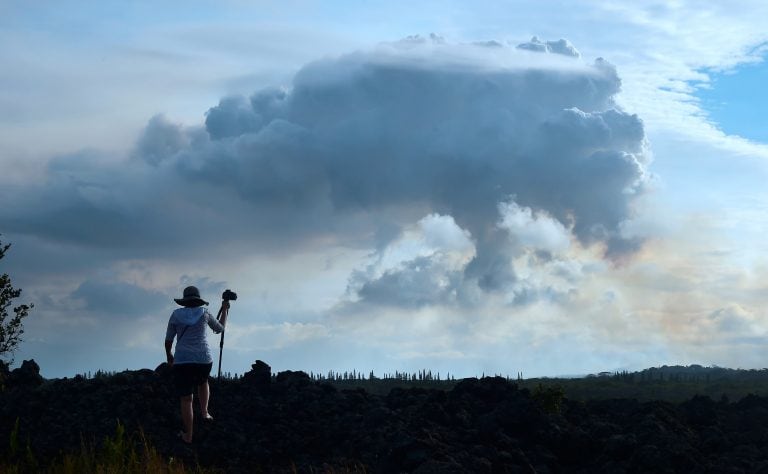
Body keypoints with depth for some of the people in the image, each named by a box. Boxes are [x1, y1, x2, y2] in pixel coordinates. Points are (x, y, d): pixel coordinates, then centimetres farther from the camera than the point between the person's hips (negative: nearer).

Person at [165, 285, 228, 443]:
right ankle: (204, 411, 23)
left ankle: (188, 436, 10)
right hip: (203, 359, 1)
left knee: (186, 399, 7)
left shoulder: (176, 315, 3)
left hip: (182, 361, -1)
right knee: (203, 381, 35)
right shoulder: (204, 313, 4)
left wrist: (168, 355, 26)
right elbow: (220, 328, 20)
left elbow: (168, 340, 8)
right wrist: (224, 310, 34)